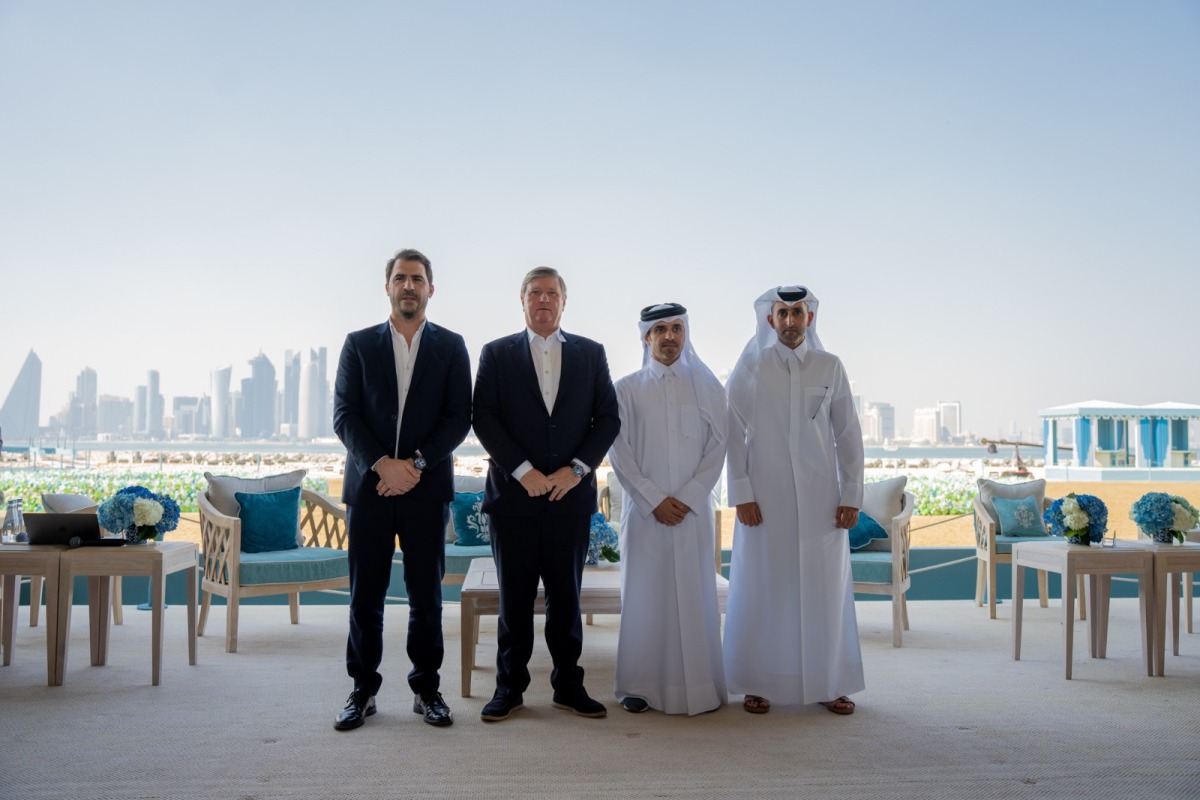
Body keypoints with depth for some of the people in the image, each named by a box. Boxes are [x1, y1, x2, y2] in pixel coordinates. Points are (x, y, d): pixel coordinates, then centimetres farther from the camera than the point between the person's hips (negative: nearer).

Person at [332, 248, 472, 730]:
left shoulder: (450, 346, 7)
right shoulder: (359, 344, 8)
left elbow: (460, 418, 0)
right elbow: (344, 416, 1)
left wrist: (417, 463, -11)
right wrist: (382, 464, -12)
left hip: (427, 487, 0)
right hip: (368, 485, 1)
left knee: (426, 594, 6)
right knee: (365, 594, 4)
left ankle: (426, 688, 18)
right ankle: (363, 690, 18)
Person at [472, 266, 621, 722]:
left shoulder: (591, 353, 9)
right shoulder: (496, 354, 6)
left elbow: (608, 418, 5)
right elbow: (484, 419, -2)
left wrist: (577, 468, -7)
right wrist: (523, 471, -11)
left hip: (570, 495, 1)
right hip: (515, 494, -1)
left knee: (566, 596, 8)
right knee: (514, 597, 6)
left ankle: (568, 685, 20)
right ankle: (509, 687, 18)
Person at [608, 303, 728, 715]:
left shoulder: (707, 386, 7)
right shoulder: (627, 388, 5)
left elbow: (717, 448, 2)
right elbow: (619, 452, 0)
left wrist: (687, 499, -8)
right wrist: (654, 500, -9)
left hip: (694, 510, 1)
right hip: (644, 509, 0)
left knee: (694, 596, 2)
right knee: (643, 595, 2)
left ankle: (698, 686, 12)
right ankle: (640, 685, 12)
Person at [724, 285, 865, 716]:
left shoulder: (830, 367, 7)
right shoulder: (749, 368, 2)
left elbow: (848, 435, 7)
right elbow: (734, 435, 0)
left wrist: (852, 496, 2)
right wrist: (741, 494, -7)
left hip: (821, 498, 2)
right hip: (764, 499, -1)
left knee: (825, 591, 5)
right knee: (762, 591, 3)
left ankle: (829, 684, 18)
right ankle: (757, 685, 15)